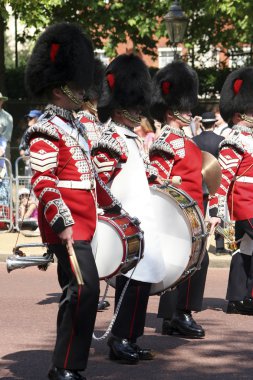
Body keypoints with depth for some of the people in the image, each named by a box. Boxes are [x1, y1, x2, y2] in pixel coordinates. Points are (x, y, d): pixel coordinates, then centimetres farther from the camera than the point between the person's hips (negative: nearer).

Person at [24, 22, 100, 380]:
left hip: (82, 223, 10)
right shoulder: (47, 130, -12)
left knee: (77, 289, 13)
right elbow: (42, 182, -19)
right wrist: (63, 223, -26)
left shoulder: (74, 127, 18)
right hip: (66, 225, -10)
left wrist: (93, 217, 23)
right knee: (86, 287, -16)